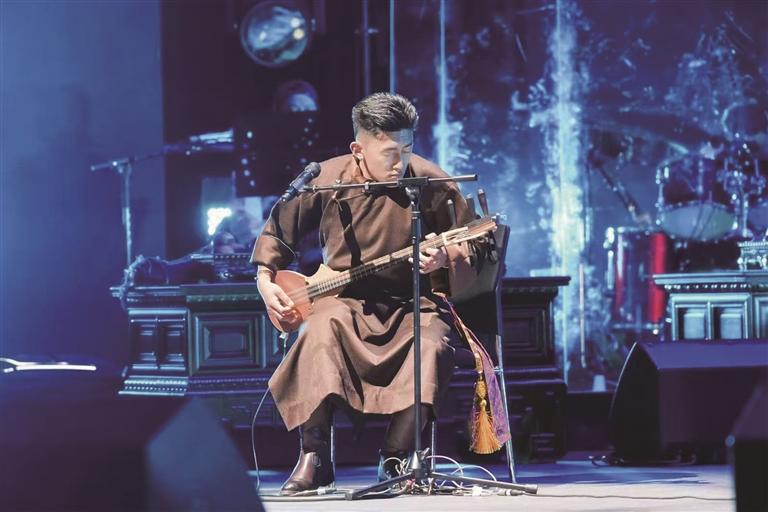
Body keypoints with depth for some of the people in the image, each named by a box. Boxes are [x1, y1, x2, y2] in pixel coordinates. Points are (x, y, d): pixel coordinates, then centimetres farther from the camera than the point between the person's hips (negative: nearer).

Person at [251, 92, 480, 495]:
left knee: (433, 341, -34)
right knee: (323, 327, -34)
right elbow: (278, 229, 14)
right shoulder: (325, 181, -4)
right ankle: (313, 458, -30)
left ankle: (395, 458, -21)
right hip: (345, 299, 0)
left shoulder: (431, 184, -6)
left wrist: (445, 261, -17)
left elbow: (471, 250, 4)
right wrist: (266, 280, 3)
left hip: (412, 302, 0)